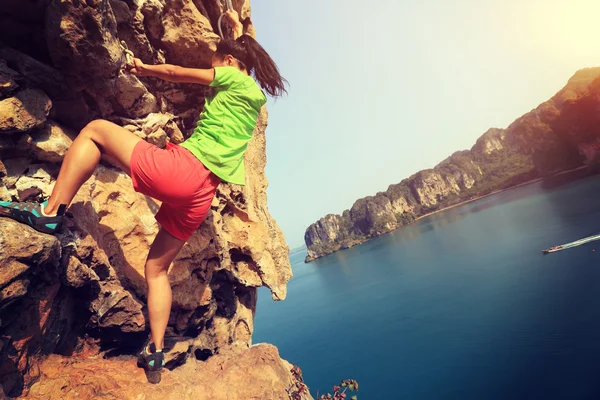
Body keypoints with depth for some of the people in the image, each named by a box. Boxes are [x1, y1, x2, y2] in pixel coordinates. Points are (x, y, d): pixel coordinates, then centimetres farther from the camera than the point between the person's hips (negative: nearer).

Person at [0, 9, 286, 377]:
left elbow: (177, 73, 12)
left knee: (95, 130, 10)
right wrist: (238, 28, 56)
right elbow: (244, 51, 45)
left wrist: (148, 69, 29)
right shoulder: (256, 96, 24)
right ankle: (156, 350, 22)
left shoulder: (235, 80, 5)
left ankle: (50, 212, 1)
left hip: (180, 169, -8)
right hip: (200, 198, 8)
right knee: (157, 267, 18)